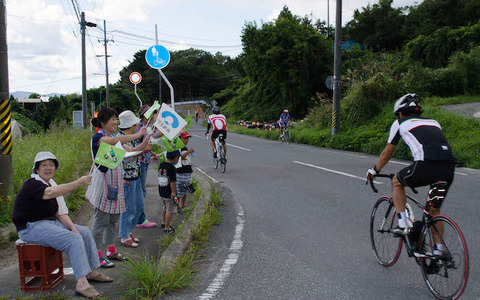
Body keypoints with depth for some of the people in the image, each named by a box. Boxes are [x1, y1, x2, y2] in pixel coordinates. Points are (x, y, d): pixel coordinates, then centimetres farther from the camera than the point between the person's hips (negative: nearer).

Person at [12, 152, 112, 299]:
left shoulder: (51, 184, 12)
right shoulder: (32, 184, -15)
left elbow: (60, 213, 10)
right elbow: (49, 193, -38)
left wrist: (72, 227, -6)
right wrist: (78, 183, -46)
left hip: (50, 223, 9)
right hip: (32, 227, -9)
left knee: (85, 232, 4)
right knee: (74, 240, -25)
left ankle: (92, 272, 10)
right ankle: (81, 283, -30)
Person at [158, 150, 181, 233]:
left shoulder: (161, 164, 3)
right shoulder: (171, 168, -21)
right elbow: (173, 182, -23)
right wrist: (173, 192, -18)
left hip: (161, 191, 8)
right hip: (169, 193, -8)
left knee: (165, 208, 26)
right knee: (170, 210, 3)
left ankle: (163, 222, 40)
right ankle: (167, 228, 8)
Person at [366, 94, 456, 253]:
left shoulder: (400, 123, 19)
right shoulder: (433, 122, 33)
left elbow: (387, 153, 26)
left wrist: (374, 171, 41)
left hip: (427, 164, -5)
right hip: (449, 167, 5)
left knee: (397, 181, 24)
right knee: (435, 211, 21)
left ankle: (403, 223, 15)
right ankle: (439, 250, 21)